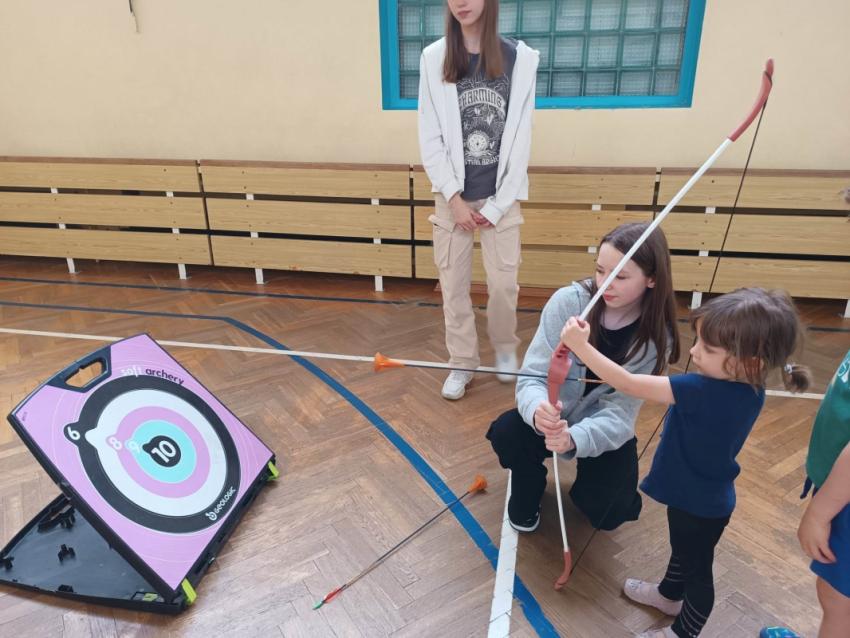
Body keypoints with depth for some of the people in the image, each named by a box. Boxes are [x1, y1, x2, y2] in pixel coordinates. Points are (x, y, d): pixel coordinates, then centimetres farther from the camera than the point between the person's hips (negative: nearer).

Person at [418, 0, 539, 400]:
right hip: (452, 197, 1)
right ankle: (462, 363, 24)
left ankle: (505, 348, 31)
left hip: (501, 197, 0)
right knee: (453, 285, 6)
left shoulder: (521, 59, -2)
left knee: (503, 285, 2)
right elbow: (429, 139, -3)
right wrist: (454, 198, -9)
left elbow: (521, 141, -3)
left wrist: (497, 205, -7)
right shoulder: (433, 58, -1)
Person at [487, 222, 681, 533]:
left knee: (603, 511, -18)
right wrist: (538, 410, -47)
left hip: (606, 431, 0)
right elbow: (532, 376, -23)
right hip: (551, 417, 0)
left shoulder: (656, 337, -19)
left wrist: (575, 438, -44)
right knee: (505, 434, -28)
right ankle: (527, 491, 6)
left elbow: (620, 412, -22)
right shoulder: (568, 301, -22)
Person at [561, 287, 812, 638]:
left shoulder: (702, 390, -40)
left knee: (697, 570, 18)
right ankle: (669, 594, 60)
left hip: (698, 505, -8)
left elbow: (629, 384, -39)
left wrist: (580, 345, -36)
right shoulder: (750, 389, -15)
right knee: (683, 550, 33)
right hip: (704, 495, 8)